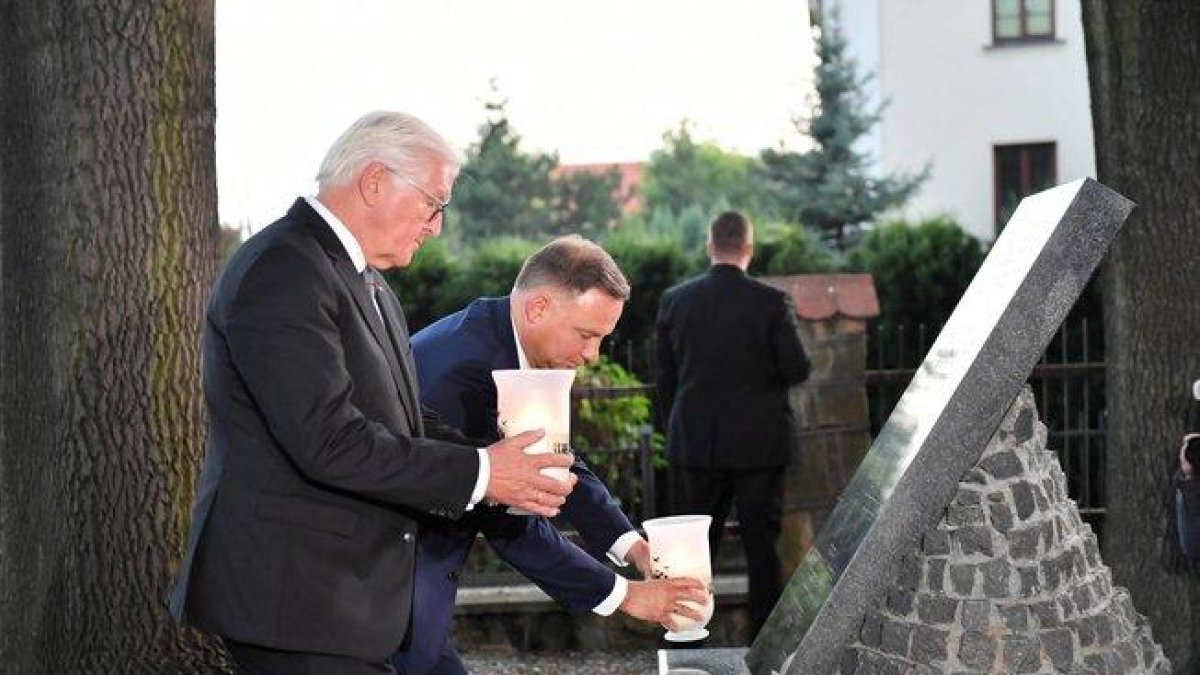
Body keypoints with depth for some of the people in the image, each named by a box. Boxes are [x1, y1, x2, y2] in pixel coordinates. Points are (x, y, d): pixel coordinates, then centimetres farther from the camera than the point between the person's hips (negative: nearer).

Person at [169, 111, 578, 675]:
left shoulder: (365, 283, 16)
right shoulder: (280, 274, -17)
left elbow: (394, 419, 16)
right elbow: (329, 442, -24)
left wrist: (497, 461, -1)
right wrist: (480, 473, -19)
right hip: (291, 597, -10)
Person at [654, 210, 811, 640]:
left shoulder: (675, 301, -1)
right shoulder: (771, 302, -11)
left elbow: (664, 375, 5)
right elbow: (798, 371, -9)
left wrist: (674, 432, 15)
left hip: (695, 444, 2)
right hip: (758, 443, -2)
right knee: (761, 544, 5)